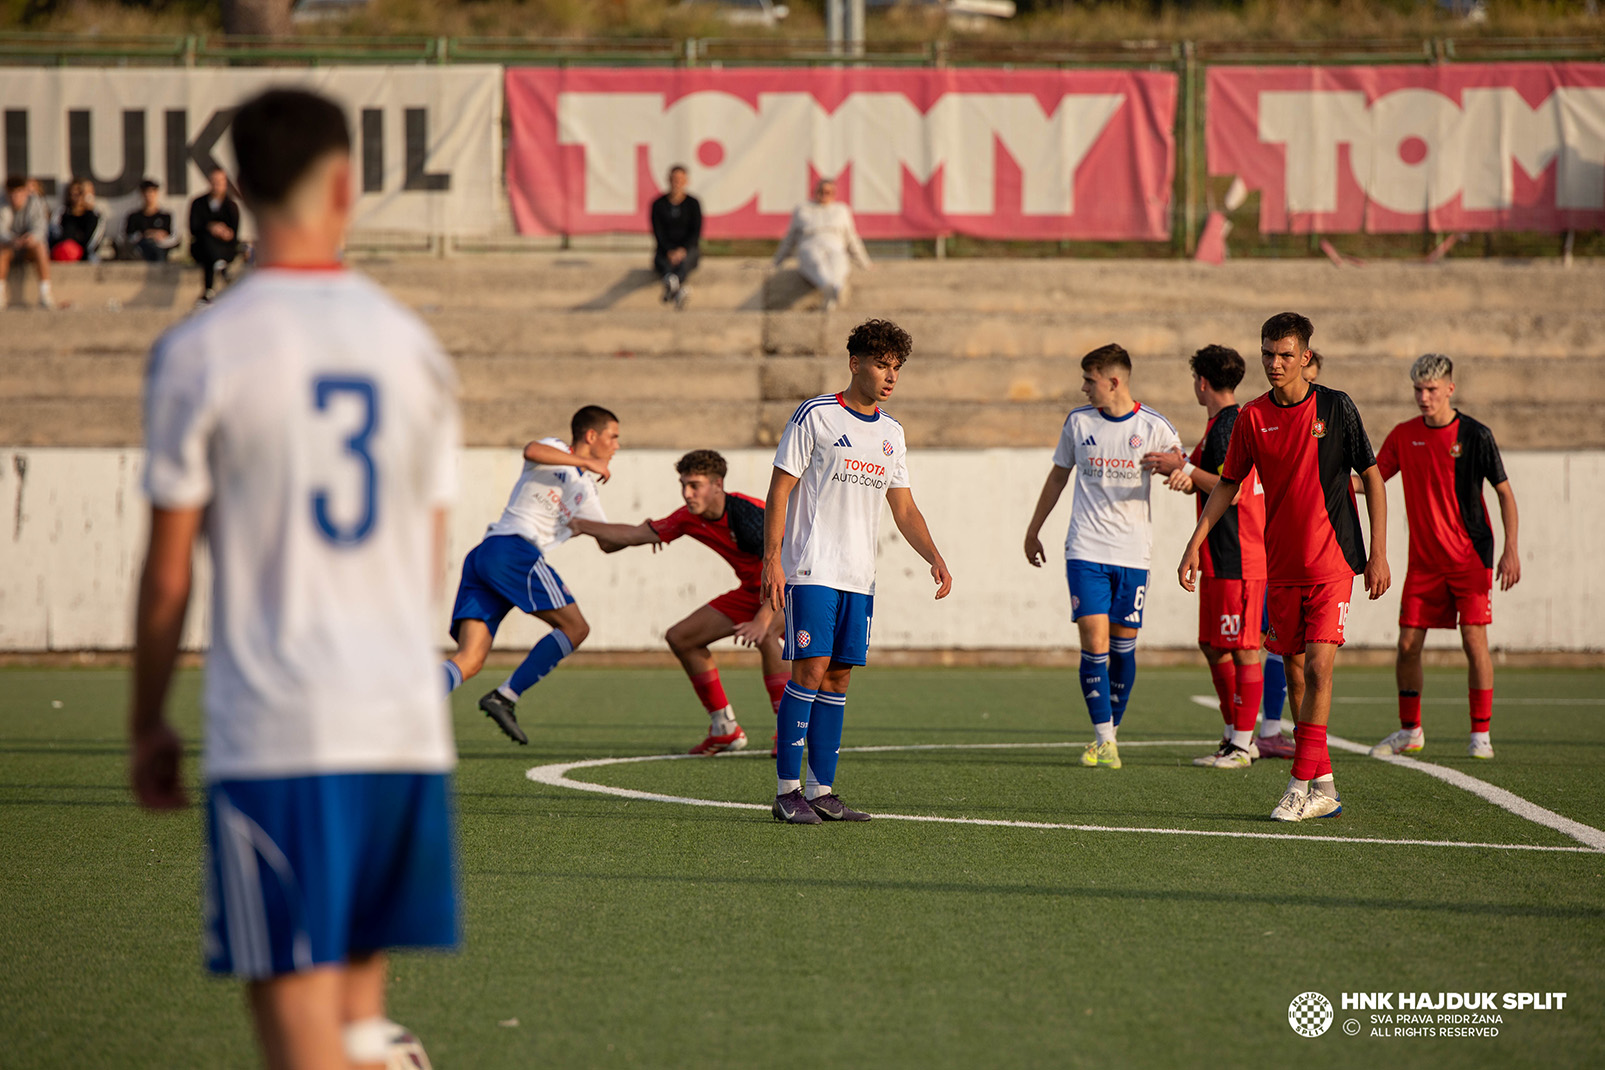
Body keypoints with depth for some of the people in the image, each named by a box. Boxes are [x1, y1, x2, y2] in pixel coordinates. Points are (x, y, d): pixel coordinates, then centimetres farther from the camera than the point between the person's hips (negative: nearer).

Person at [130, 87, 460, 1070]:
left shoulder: (199, 355, -4)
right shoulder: (412, 345, 8)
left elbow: (167, 577, -2)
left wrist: (148, 724, 10)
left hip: (273, 732, -4)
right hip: (408, 723, 4)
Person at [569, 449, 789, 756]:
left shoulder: (749, 514, -29)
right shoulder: (690, 517, -5)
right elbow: (635, 535, 7)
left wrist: (763, 619, -46)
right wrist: (581, 525, 5)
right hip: (753, 589, 9)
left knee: (765, 635, -39)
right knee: (681, 638, 6)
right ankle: (726, 730, 14)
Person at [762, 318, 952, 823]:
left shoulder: (891, 432, 14)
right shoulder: (816, 416, -5)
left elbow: (904, 508, 19)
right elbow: (779, 490, -7)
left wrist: (934, 557, 4)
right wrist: (771, 560, -15)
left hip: (859, 576, 6)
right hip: (811, 571, -6)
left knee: (838, 677, 5)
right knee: (811, 669, -12)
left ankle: (822, 791, 8)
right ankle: (787, 791, -8)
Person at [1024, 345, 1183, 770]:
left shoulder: (1154, 428, -2)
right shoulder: (1078, 422, 6)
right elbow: (1058, 476, 18)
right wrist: (1034, 529, 22)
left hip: (1133, 554, -1)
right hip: (1086, 550, 1)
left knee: (1123, 644, 3)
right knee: (1094, 642, -11)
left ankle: (1111, 733, 18)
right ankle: (1102, 739, -8)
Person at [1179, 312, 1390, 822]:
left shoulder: (1335, 407, -4)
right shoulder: (1252, 417, 3)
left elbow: (1371, 476, 1)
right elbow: (1228, 484, 13)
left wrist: (1378, 552, -3)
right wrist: (1195, 544, 6)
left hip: (1332, 563, -4)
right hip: (1281, 566, 4)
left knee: (1317, 668, -14)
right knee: (1296, 672, 6)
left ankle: (1302, 785, -11)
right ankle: (1323, 787, 15)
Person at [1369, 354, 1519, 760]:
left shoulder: (1475, 435, -6)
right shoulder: (1404, 436, 4)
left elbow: (1504, 493, -2)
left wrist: (1510, 551, -9)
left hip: (1470, 556, -4)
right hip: (1423, 559, 4)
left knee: (1474, 641, -8)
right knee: (1408, 643, 1)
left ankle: (1480, 734, 1)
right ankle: (1409, 731, 15)